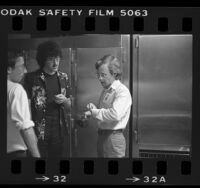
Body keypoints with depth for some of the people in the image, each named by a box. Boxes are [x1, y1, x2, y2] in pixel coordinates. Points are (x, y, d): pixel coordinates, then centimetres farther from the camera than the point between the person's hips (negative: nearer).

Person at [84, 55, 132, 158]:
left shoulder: (122, 92, -14)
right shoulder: (105, 91, 12)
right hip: (101, 136, 8)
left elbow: (115, 114, -28)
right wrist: (94, 108, 1)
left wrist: (94, 112, -17)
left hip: (113, 137, -8)